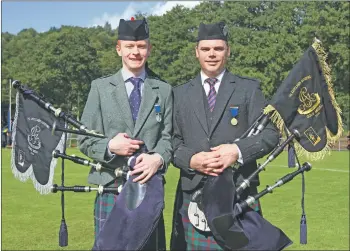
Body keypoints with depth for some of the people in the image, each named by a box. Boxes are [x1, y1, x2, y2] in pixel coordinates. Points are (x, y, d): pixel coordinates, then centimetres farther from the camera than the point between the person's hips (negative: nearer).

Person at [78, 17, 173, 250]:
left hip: (150, 185, 1)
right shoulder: (101, 87, 5)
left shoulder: (164, 90, 8)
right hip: (111, 186, -1)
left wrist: (158, 158, -18)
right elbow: (85, 140, 3)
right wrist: (109, 146, -17)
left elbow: (167, 136, 3)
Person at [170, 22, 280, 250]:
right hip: (194, 194, 2)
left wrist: (238, 150, -19)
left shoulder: (249, 88, 6)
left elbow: (270, 134, -1)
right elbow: (172, 141, 8)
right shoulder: (180, 93, 12)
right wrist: (191, 159, -13)